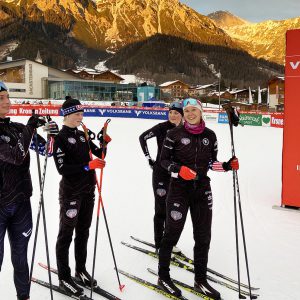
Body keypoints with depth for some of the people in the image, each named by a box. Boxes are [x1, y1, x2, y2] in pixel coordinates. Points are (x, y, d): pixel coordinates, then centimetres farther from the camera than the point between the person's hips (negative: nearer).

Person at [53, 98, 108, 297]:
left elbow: (99, 154, 13)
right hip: (71, 191, -7)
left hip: (88, 189, 7)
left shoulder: (82, 135, 9)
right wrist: (87, 166, -25)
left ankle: (81, 270, 30)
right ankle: (64, 278, 14)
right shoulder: (60, 138, -11)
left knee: (83, 231, 16)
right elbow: (62, 168, -18)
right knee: (66, 234, 3)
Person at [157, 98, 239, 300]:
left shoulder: (210, 135, 5)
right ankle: (163, 276, 22)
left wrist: (227, 165, -7)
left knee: (203, 237, 9)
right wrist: (179, 169, -20)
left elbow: (212, 162, 11)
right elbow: (164, 160, -3)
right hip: (180, 188, -4)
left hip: (202, 189, 4)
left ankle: (200, 280, 24)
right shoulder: (175, 134, -5)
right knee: (172, 234, 4)